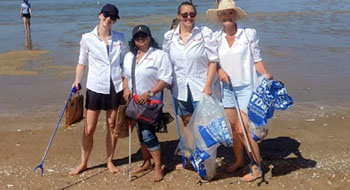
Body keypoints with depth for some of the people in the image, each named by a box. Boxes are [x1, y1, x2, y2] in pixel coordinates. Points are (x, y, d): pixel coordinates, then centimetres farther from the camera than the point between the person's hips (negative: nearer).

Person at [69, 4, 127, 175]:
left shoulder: (119, 38, 5)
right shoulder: (88, 38, -1)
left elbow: (125, 63, 11)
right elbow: (82, 63, 5)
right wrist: (77, 80, -9)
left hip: (115, 87, 2)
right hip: (95, 87, -2)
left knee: (112, 126, 9)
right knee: (89, 129, 1)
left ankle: (110, 160, 25)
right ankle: (83, 163, 17)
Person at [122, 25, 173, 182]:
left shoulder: (159, 55, -9)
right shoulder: (129, 56, 12)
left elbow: (166, 79, -13)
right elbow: (125, 75, 20)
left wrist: (149, 93, -21)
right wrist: (126, 88, -1)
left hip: (151, 101, -7)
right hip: (135, 101, 7)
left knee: (148, 133, -13)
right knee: (140, 133, 14)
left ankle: (158, 167, -2)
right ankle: (146, 163, 29)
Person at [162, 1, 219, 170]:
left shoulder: (205, 33, -7)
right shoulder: (169, 36, 3)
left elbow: (213, 61, -7)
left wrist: (208, 85, -13)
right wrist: (169, 81, 4)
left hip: (200, 87, -4)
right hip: (180, 88, 4)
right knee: (187, 124, 15)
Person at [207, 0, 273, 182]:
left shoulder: (249, 34, -3)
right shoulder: (215, 37, 4)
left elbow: (257, 59, -1)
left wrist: (266, 75, -17)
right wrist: (219, 70, -9)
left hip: (246, 87, -4)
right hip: (226, 87, 4)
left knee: (243, 129, -9)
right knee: (232, 127, 11)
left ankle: (257, 168, 5)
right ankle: (239, 160, 32)